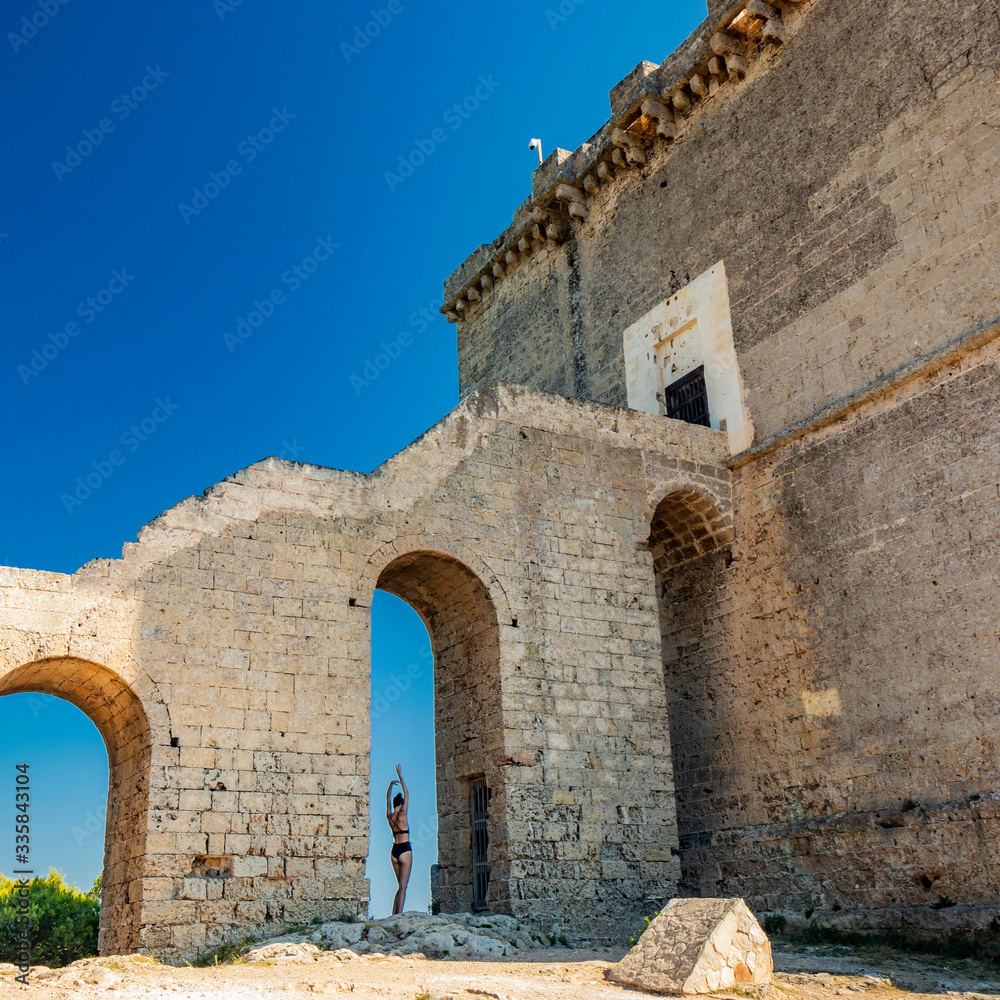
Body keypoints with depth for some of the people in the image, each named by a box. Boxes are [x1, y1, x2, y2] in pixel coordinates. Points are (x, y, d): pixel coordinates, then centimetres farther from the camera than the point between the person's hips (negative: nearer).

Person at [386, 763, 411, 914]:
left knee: (401, 886, 14)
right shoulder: (402, 815, -8)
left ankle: (394, 915, 7)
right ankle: (399, 915, -17)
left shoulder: (389, 816, 6)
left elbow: (388, 798, 22)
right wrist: (401, 778, 4)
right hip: (405, 850, -6)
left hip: (394, 851, 6)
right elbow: (407, 794, -1)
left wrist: (391, 784, 20)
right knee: (403, 887, -8)